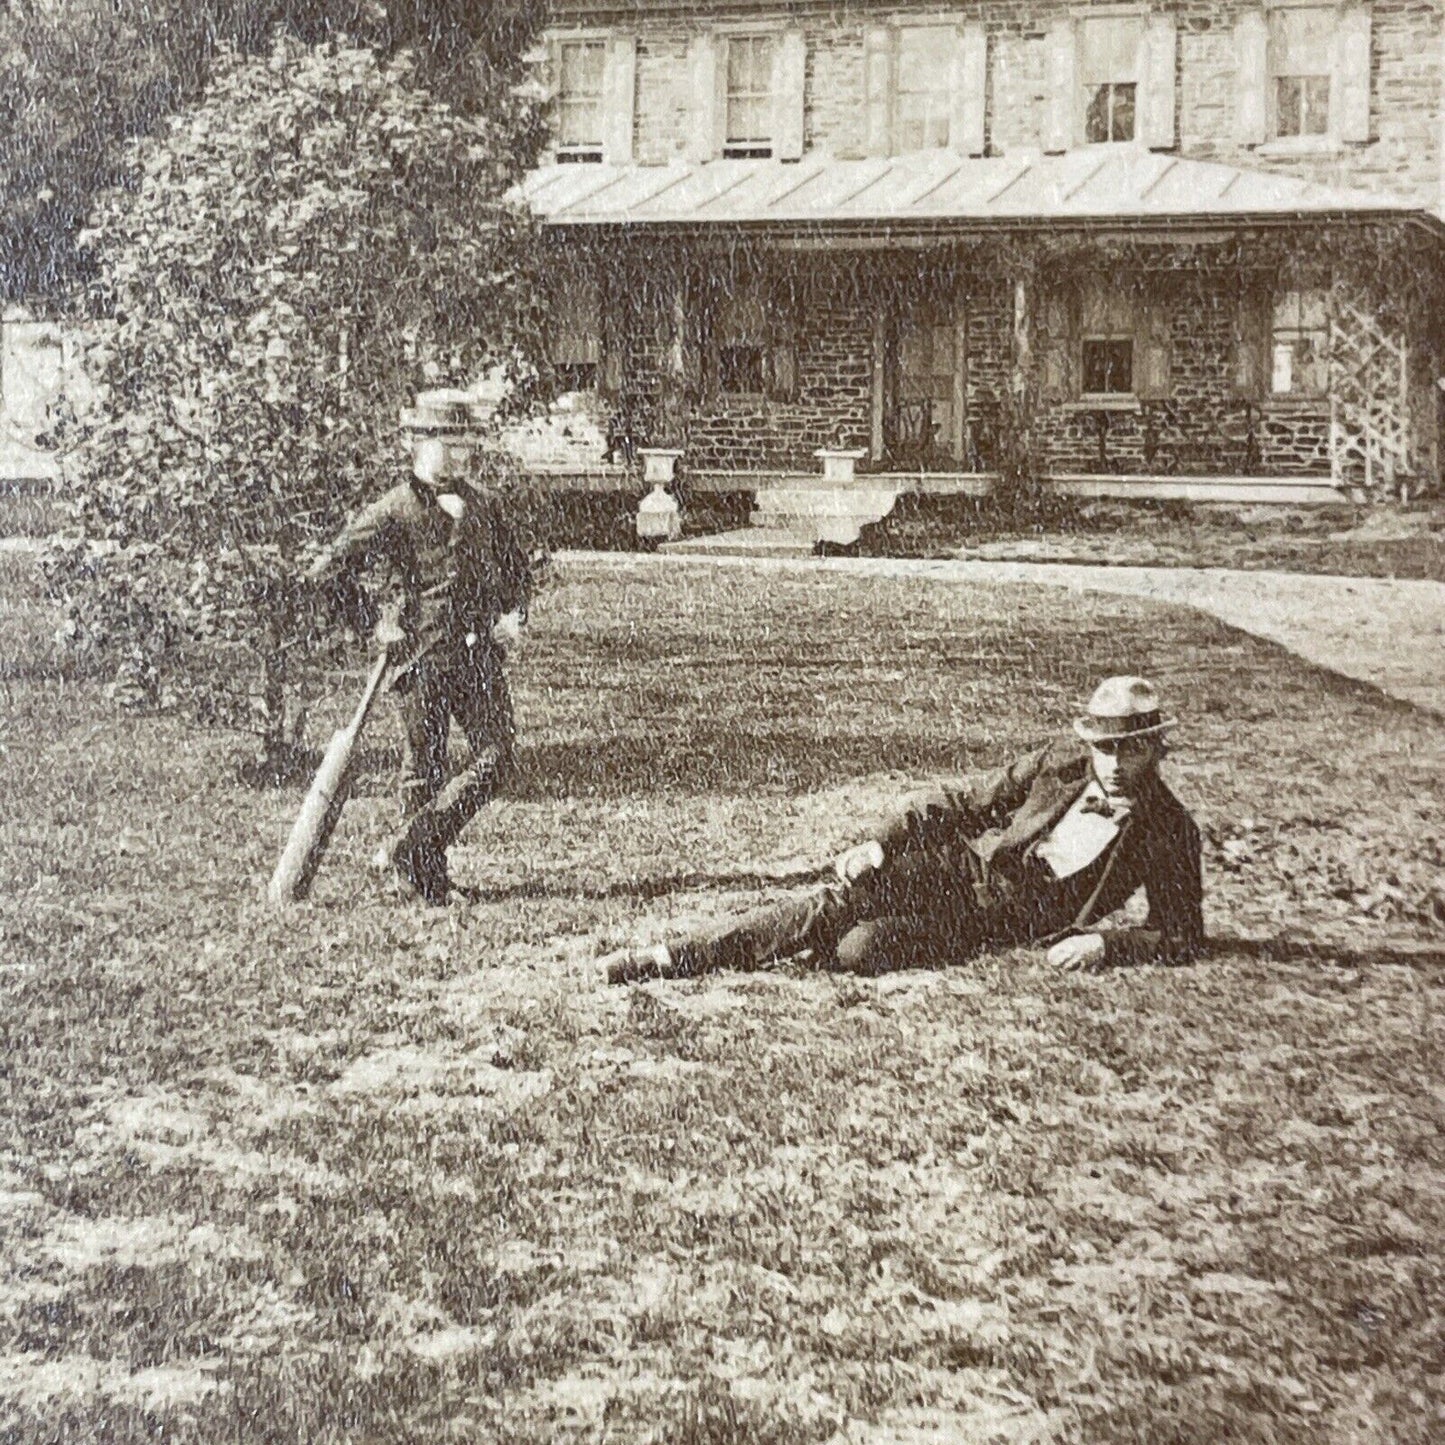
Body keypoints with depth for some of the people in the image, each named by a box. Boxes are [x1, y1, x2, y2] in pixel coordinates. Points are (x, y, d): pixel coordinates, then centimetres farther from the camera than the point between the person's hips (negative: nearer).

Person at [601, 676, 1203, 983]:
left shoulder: (1169, 833, -7)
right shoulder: (1059, 764, -1)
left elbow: (1182, 934, -3)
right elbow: (961, 800, 4)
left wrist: (1104, 943, -19)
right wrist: (880, 842, -9)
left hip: (1003, 923, -3)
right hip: (962, 864, 3)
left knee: (859, 951, -26)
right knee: (840, 900, -24)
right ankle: (676, 955, -21)